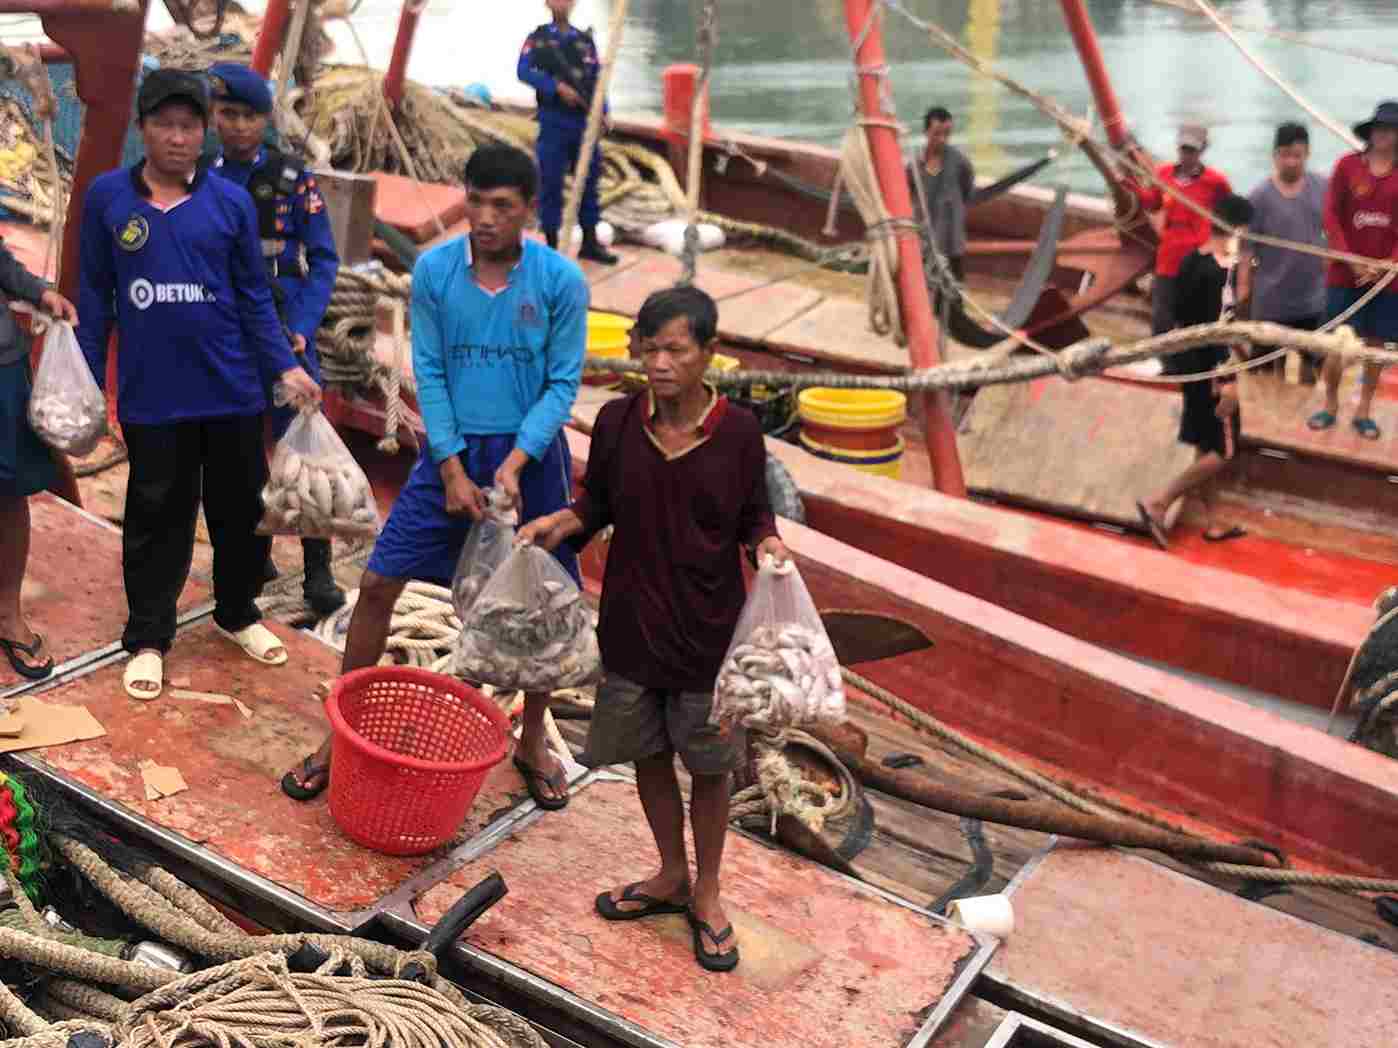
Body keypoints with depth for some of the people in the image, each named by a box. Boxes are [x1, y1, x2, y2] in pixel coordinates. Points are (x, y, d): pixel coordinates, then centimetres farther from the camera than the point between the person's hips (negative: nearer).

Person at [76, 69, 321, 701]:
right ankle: (148, 638, 25)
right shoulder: (106, 197, -1)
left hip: (233, 390, 1)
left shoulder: (232, 202, 0)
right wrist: (86, 383, 2)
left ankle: (238, 613, 35)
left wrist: (285, 368, -5)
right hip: (150, 395, -1)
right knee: (155, 519, 10)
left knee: (243, 510, 14)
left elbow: (255, 298, 5)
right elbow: (95, 296, 4)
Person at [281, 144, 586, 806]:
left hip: (530, 455, -1)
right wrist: (452, 471, -11)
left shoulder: (561, 281, -11)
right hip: (452, 450, 1)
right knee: (378, 583, 0)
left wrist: (514, 466, -19)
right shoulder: (432, 270, -7)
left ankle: (533, 742, 29)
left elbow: (563, 383, -8)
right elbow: (428, 373, -4)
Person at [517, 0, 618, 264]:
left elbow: (597, 79, 12)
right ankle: (552, 245, 7)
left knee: (589, 180, 8)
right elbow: (524, 71, -12)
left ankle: (590, 242, 19)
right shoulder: (538, 38, 2)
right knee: (551, 183, -1)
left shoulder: (586, 40, 12)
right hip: (554, 122, -4)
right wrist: (557, 87, -22)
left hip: (585, 121, 4)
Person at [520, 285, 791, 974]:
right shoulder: (617, 422, -6)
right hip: (632, 626, 2)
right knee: (648, 756, 17)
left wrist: (770, 548, -19)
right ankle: (671, 876, 39)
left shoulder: (738, 432, -11)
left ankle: (706, 893, 33)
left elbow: (753, 517, 1)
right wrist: (560, 523, -10)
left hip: (708, 631, -2)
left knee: (709, 765, 12)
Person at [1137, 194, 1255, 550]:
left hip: (1189, 364, 9)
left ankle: (1210, 523, 28)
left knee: (1206, 447, 18)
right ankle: (1157, 504, -1)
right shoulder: (1219, 270, -22)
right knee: (1224, 452, 2)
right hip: (1209, 370, -9)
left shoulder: (1191, 260, 5)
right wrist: (1229, 381, -22)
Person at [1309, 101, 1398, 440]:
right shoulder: (1347, 165, -1)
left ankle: (1364, 411, 16)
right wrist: (1349, 259, -9)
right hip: (1345, 273, -1)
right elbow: (1331, 215, -2)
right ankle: (1330, 405, 14)